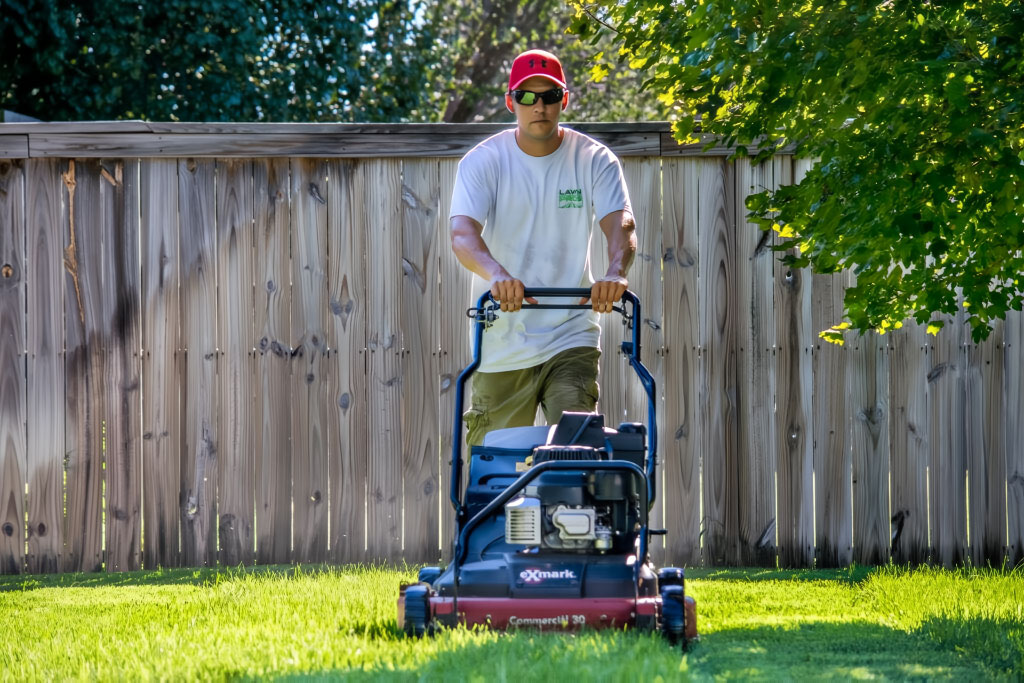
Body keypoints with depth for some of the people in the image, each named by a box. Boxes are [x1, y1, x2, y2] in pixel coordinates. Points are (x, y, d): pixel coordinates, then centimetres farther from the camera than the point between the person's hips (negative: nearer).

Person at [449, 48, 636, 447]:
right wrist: (497, 274, -41)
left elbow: (621, 223, -15)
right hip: (501, 348, 0)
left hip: (571, 341, 0)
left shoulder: (594, 160, 1)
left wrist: (615, 272, -39)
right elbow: (462, 234, -18)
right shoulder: (482, 162, -3)